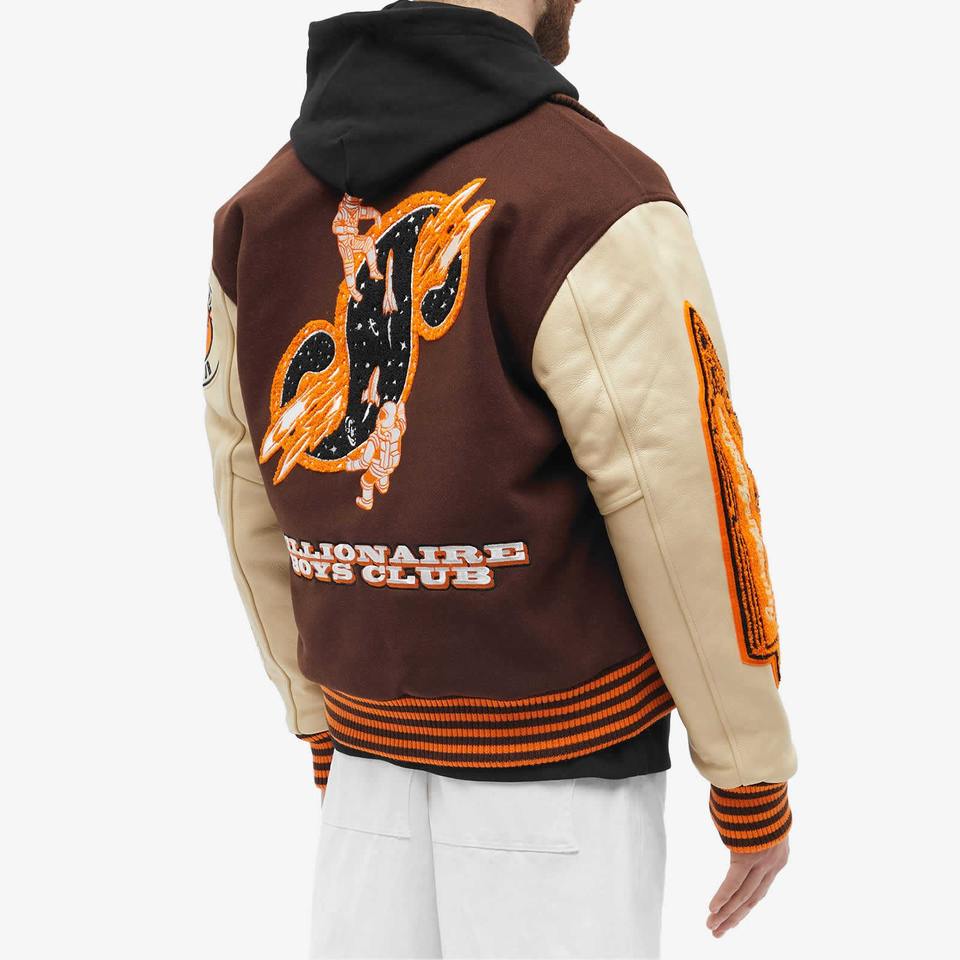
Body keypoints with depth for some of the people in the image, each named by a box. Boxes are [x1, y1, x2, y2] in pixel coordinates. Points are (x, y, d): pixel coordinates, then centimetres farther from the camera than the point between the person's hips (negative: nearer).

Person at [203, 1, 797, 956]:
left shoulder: (266, 210, 1)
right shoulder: (596, 204, -20)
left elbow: (257, 510, 8)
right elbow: (690, 525, -17)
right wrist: (757, 784, -3)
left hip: (378, 743, 6)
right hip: (564, 767, -5)